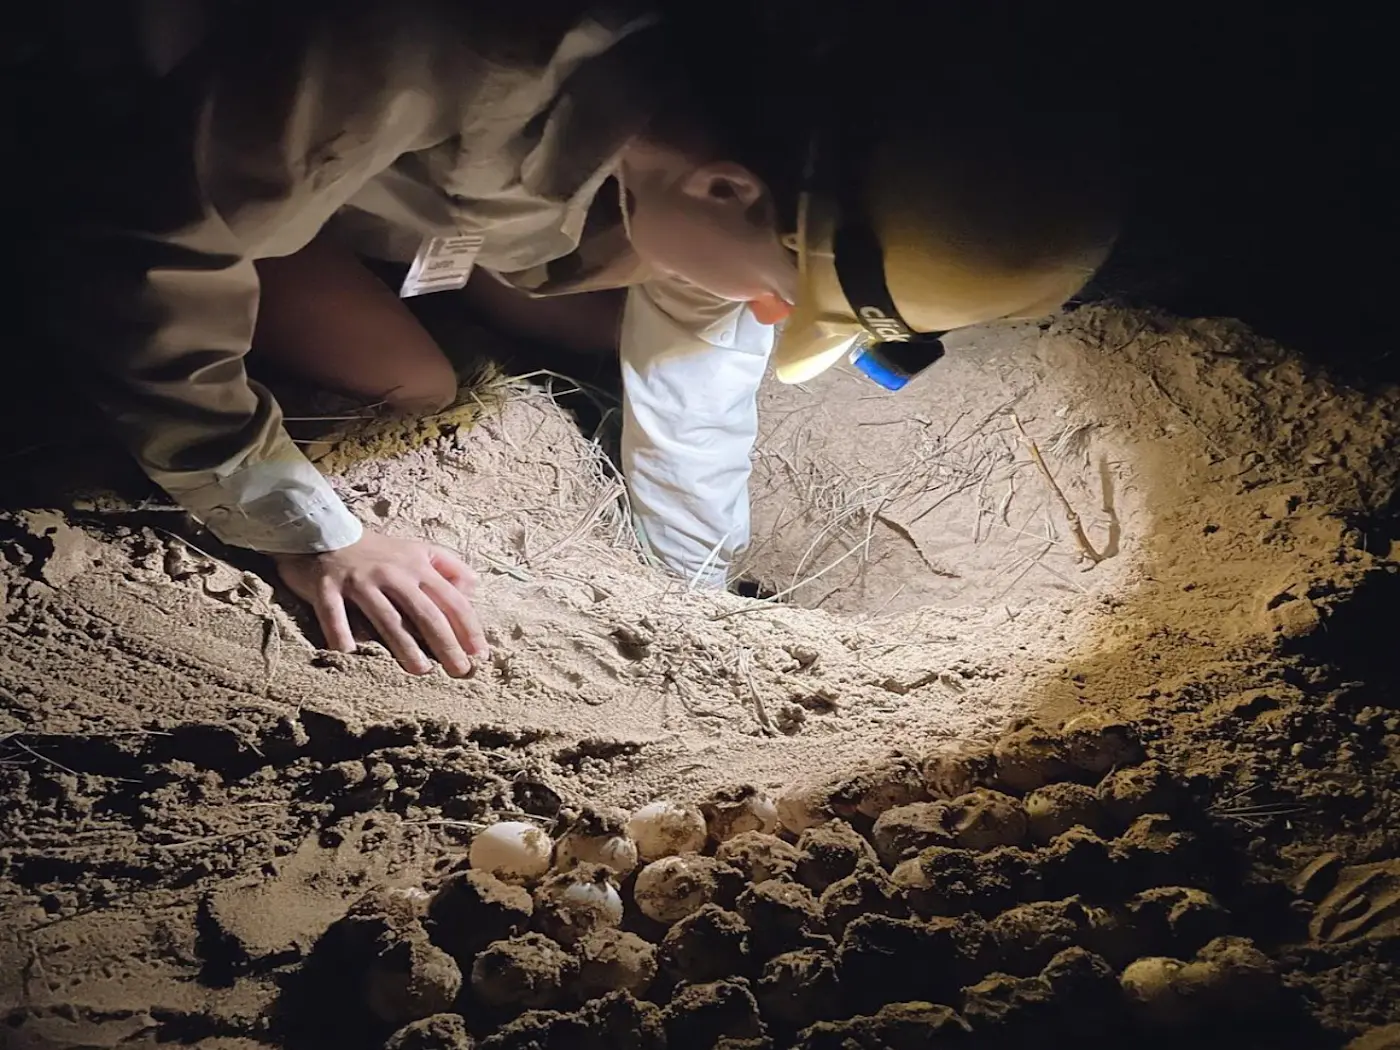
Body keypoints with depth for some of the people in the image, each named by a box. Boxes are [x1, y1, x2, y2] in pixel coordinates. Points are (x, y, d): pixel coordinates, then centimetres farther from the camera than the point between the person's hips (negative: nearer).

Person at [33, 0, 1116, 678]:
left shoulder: (718, 196, -25)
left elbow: (694, 399, -9)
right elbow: (146, 248, -42)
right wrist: (312, 531, -40)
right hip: (190, 140, -4)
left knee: (632, 333, -5)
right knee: (419, 393, -18)